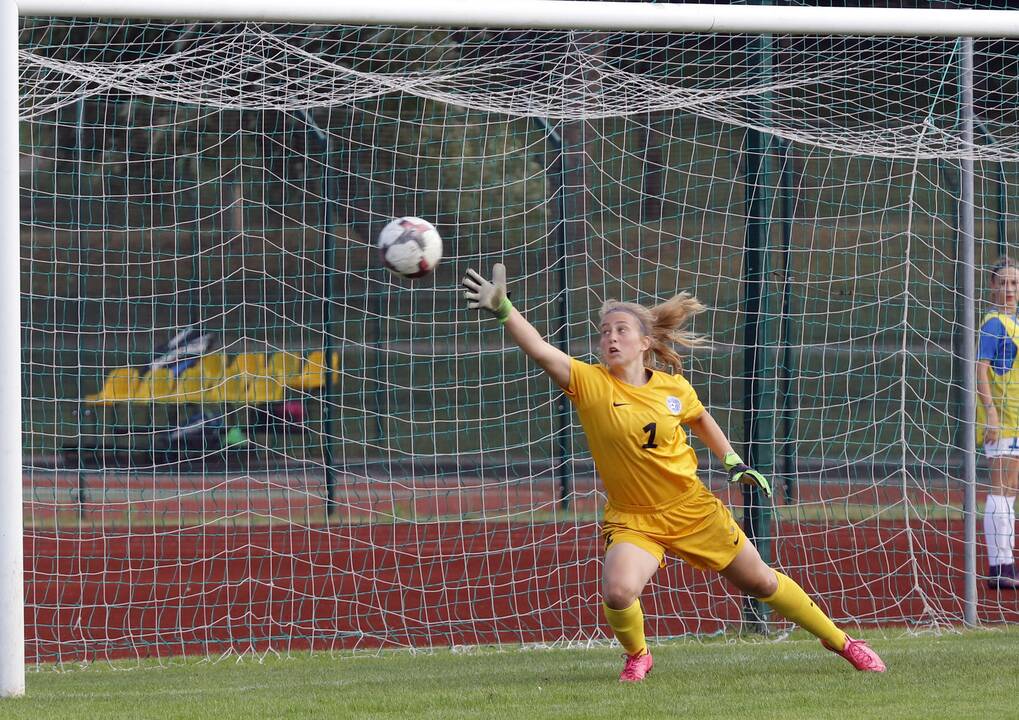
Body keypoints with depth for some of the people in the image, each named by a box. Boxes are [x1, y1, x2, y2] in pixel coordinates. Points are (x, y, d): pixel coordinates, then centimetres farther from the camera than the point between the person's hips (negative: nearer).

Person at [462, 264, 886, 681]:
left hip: (692, 508, 1)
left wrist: (734, 463, 12)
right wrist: (502, 308, -42)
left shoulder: (674, 389, -7)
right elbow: (540, 351, -30)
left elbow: (700, 419, 16)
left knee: (761, 582, 11)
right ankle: (637, 656, 5)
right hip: (631, 519, -1)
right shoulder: (590, 384, -15)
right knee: (618, 593, -28)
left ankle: (838, 641, 32)